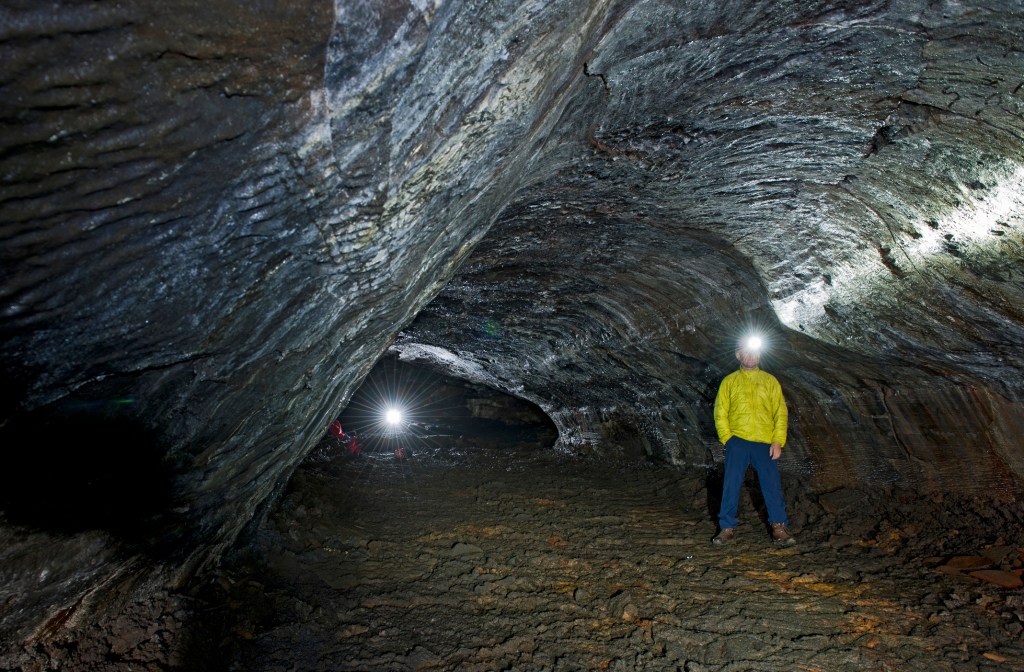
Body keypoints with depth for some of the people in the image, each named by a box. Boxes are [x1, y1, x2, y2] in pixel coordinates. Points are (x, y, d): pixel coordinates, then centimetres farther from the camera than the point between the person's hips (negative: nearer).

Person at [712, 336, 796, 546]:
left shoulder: (770, 381, 14)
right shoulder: (729, 381, 11)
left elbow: (781, 413, 8)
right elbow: (720, 413, 7)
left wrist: (778, 441, -3)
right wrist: (728, 439, -5)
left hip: (765, 443, 1)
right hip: (737, 441, -1)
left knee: (772, 484, -3)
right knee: (731, 485, -2)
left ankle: (779, 527, 10)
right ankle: (727, 528, 7)